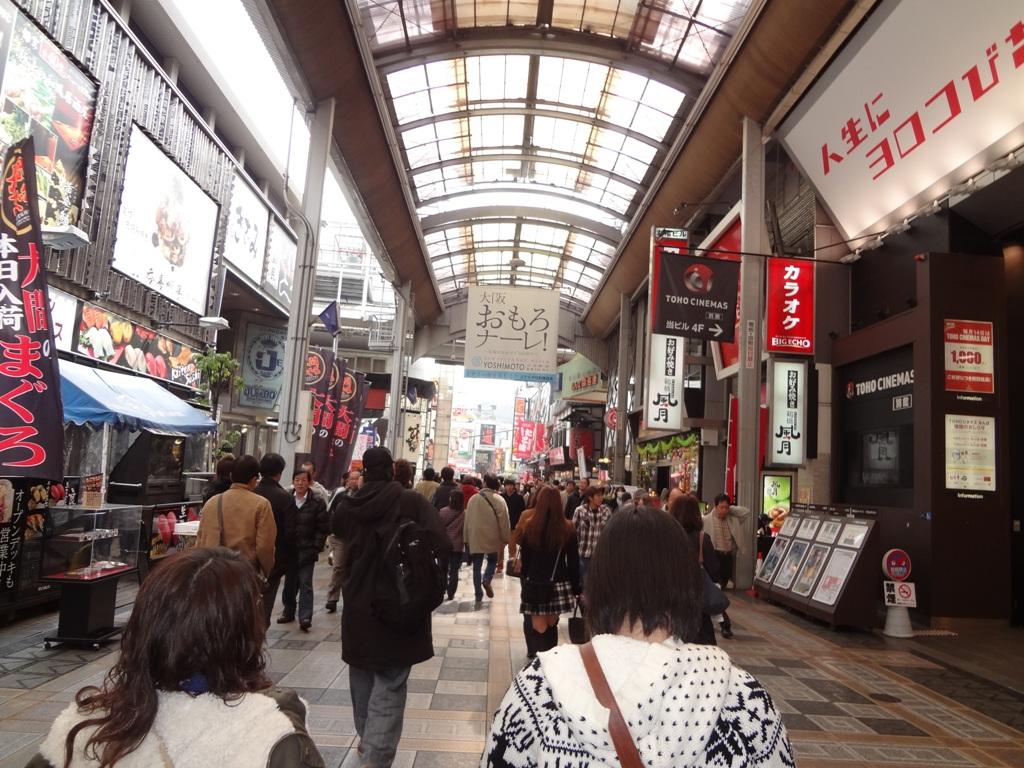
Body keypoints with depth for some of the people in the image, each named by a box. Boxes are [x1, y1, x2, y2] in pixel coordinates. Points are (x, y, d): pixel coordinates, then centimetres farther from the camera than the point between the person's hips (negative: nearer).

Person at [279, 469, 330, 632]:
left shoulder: (317, 502, -5)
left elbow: (323, 528, -3)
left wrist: (316, 548, -9)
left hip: (307, 550, -3)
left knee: (305, 584, -5)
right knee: (289, 582, 15)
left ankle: (305, 617, -4)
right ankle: (288, 611, 30)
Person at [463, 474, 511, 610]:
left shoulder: (473, 499, -2)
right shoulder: (499, 500, -10)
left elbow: (467, 520, 2)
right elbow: (504, 522, -10)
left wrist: (467, 539, 12)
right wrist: (505, 539, 1)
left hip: (476, 538, 1)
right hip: (493, 539, -1)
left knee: (477, 567, 9)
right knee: (492, 560, 23)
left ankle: (479, 598, 8)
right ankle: (487, 579, -5)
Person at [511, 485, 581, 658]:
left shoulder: (529, 526, -5)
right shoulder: (568, 529, -4)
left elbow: (524, 557, 3)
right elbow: (573, 561, 1)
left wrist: (524, 578, 15)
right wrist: (577, 587, 9)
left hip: (535, 584, -1)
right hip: (559, 585, 1)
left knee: (539, 628, 3)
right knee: (551, 625, 15)